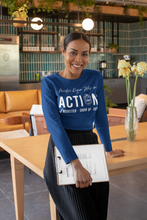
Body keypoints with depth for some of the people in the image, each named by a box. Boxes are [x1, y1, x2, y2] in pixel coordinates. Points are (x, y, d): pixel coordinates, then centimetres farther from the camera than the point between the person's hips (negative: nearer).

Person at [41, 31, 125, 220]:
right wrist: (76, 164, -26)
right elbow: (54, 126, -17)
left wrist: (108, 149, 16)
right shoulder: (50, 83, -7)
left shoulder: (95, 78, 4)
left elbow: (101, 116, 11)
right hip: (63, 148, -4)